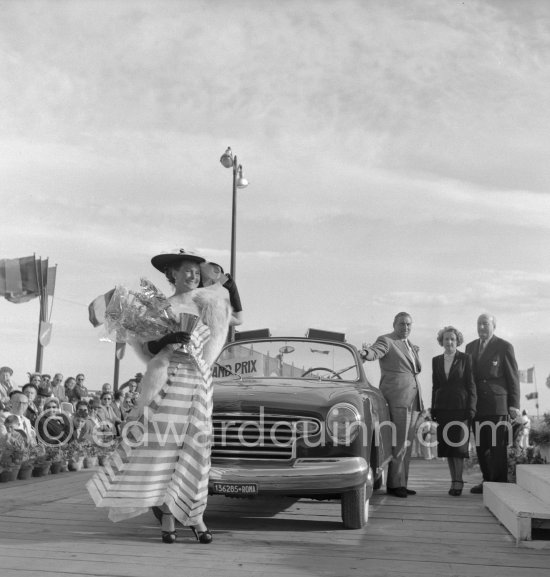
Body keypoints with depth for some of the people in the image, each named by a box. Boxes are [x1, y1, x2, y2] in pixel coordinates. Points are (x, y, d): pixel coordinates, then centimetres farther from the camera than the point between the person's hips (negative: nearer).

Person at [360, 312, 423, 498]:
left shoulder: (410, 346, 21)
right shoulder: (385, 341, -3)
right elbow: (375, 351, -26)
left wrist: (414, 353, 9)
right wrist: (367, 353, -45)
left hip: (412, 399, 8)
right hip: (397, 398, -8)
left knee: (406, 444, 10)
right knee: (398, 443, -10)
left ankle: (401, 483, 16)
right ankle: (393, 484, -4)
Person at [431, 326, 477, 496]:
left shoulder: (465, 359, 1)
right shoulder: (436, 360, 12)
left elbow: (471, 385, -2)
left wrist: (471, 409, -8)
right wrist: (433, 409, 10)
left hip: (460, 406, -4)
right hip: (443, 408, 4)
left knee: (459, 445, -6)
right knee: (447, 446, 5)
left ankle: (458, 482, 0)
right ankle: (454, 481, 13)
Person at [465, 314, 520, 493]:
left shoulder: (504, 347, -1)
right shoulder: (470, 347, 15)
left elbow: (513, 377, -3)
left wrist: (514, 404, -8)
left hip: (497, 404, -5)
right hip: (476, 404, 5)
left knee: (498, 446, -3)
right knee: (481, 446, 6)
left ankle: (499, 484, 3)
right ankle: (487, 481, 16)